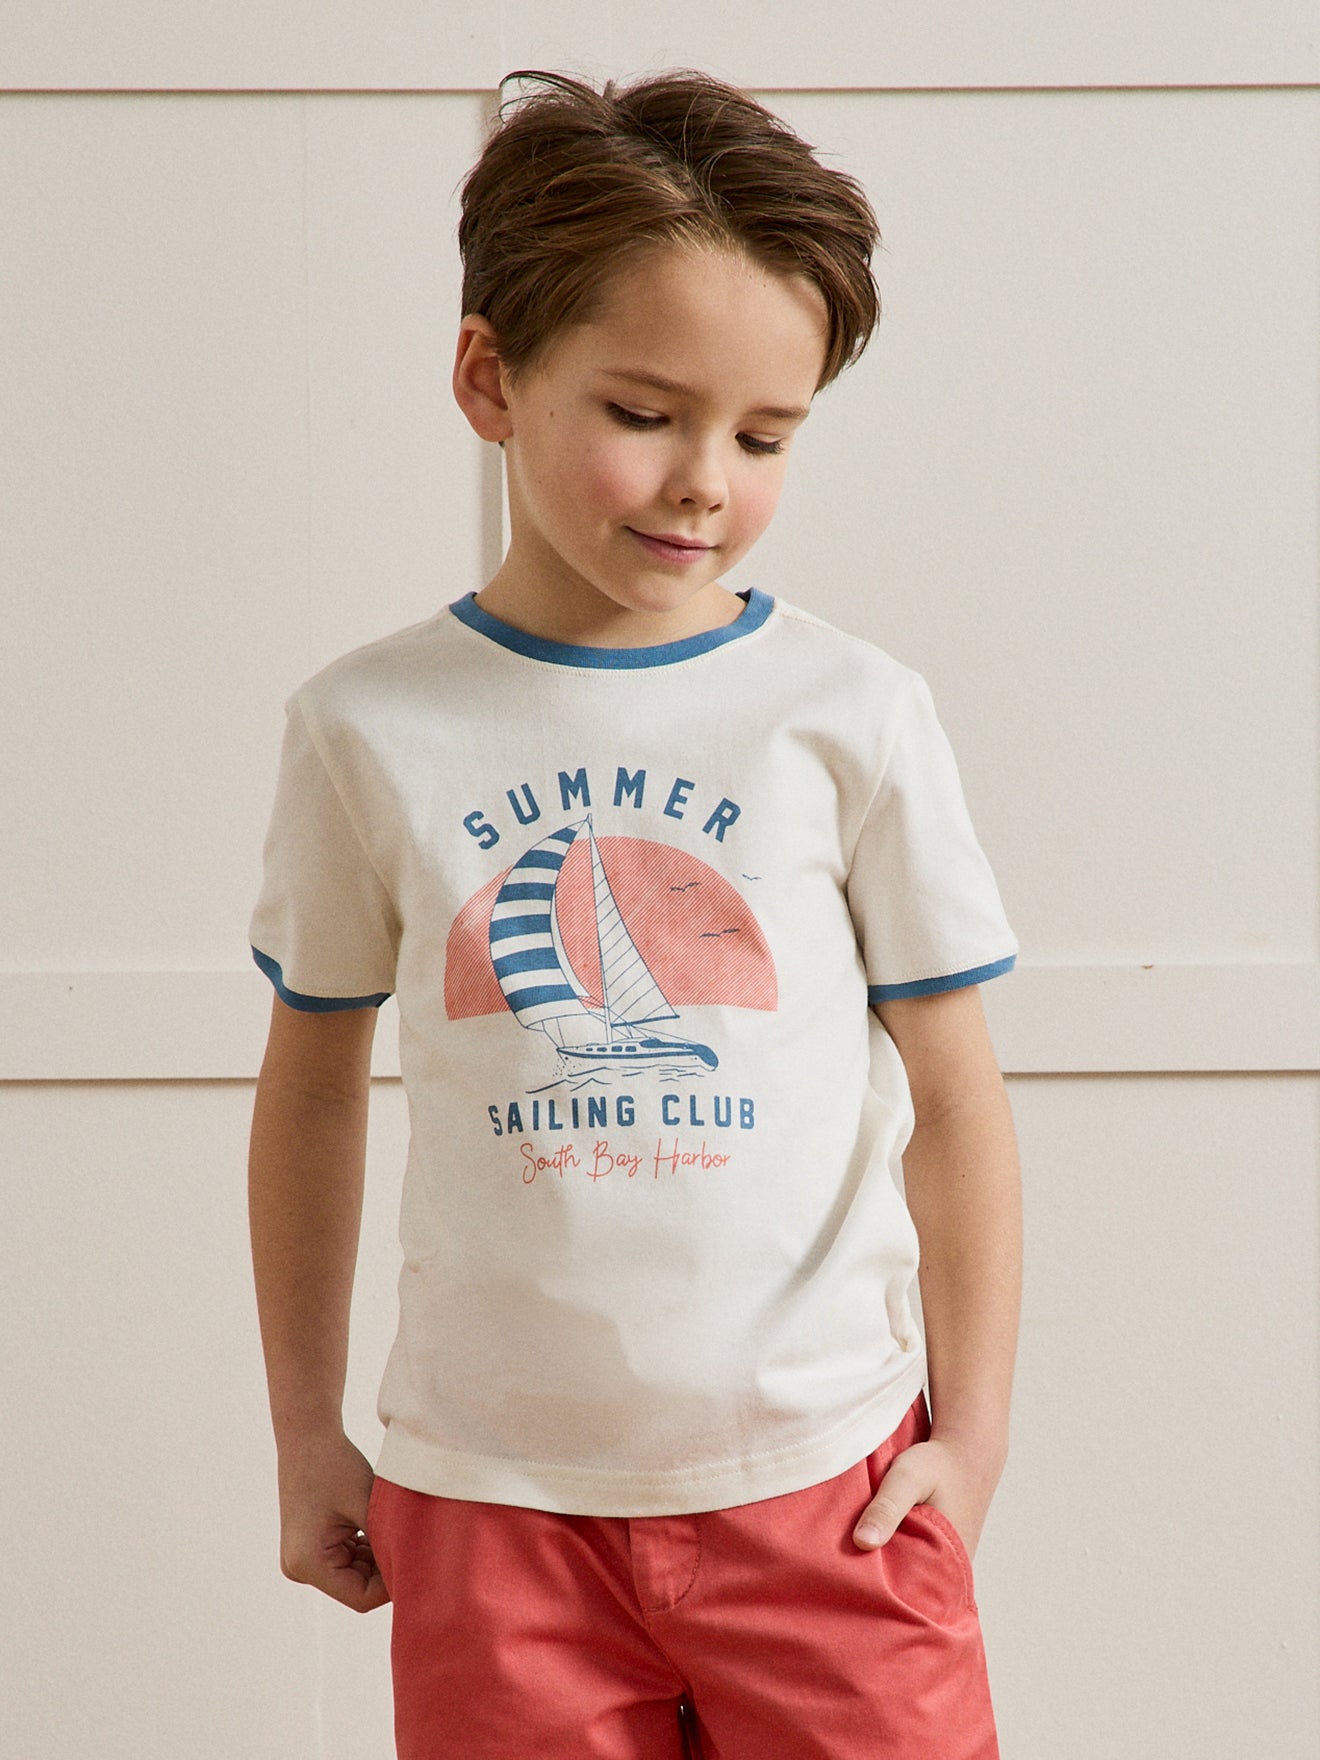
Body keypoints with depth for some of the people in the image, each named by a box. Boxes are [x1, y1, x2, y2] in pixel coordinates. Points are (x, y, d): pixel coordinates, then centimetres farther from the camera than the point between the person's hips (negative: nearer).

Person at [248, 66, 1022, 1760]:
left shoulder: (852, 716, -4)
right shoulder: (369, 730, -2)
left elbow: (955, 1103, 3)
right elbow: (312, 1087, 9)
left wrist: (969, 1437, 1)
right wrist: (306, 1435, 12)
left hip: (820, 1481, 0)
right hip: (490, 1495, 1)